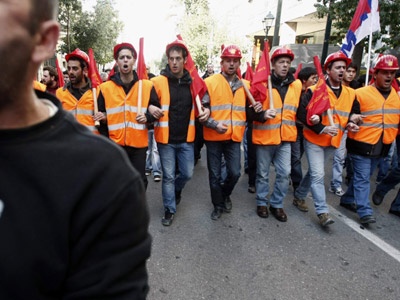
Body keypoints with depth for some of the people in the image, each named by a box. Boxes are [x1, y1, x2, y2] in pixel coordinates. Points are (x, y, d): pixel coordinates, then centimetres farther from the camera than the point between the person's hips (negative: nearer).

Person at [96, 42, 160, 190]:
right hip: (115, 144, 0)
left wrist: (147, 117, -13)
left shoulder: (147, 86, 0)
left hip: (139, 144, 0)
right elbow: (100, 115, 6)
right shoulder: (105, 87, 1)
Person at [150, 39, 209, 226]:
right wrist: (151, 109, -26)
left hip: (186, 139, 3)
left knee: (187, 174, 11)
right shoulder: (158, 81, -8)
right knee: (168, 176, 6)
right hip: (165, 139, -3)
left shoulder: (193, 82, 3)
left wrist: (206, 110, -5)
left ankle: (176, 190, 44)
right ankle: (169, 210, 23)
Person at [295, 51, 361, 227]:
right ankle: (322, 211, 0)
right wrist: (321, 128, -23)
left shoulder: (350, 94, 7)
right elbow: (302, 114, -17)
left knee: (314, 172, 16)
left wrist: (351, 123, -4)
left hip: (333, 142, 6)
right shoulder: (314, 90, -11)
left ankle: (299, 195, 36)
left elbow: (354, 113, 20)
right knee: (318, 175, -8)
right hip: (314, 140, -6)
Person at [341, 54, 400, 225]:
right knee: (362, 178, -3)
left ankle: (348, 199, 33)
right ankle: (365, 212, 2)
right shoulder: (360, 94, -11)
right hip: (361, 145, -6)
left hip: (381, 146, 6)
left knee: (363, 177, 17)